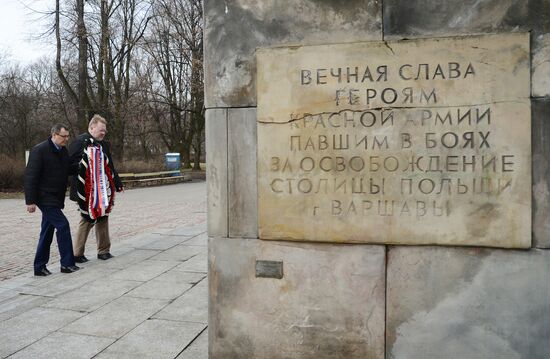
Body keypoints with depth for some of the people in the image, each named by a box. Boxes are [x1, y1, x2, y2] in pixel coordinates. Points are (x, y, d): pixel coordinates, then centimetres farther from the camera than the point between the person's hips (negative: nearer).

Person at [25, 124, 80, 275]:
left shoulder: (63, 151, 10)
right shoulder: (40, 150, -13)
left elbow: (69, 170, 20)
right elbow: (31, 176, -16)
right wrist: (30, 200, -19)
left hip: (55, 198, 8)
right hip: (45, 198, -8)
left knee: (47, 231, 12)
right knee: (62, 225, -12)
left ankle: (40, 267, 21)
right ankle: (67, 263, -5)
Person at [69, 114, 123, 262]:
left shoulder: (104, 144, 13)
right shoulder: (80, 142, -10)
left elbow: (110, 166, 18)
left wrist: (117, 184, 18)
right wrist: (76, 189, -21)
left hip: (103, 191, 7)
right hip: (87, 192, -7)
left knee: (103, 218, 10)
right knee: (87, 220, 0)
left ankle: (104, 250, 20)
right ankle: (77, 254, 13)